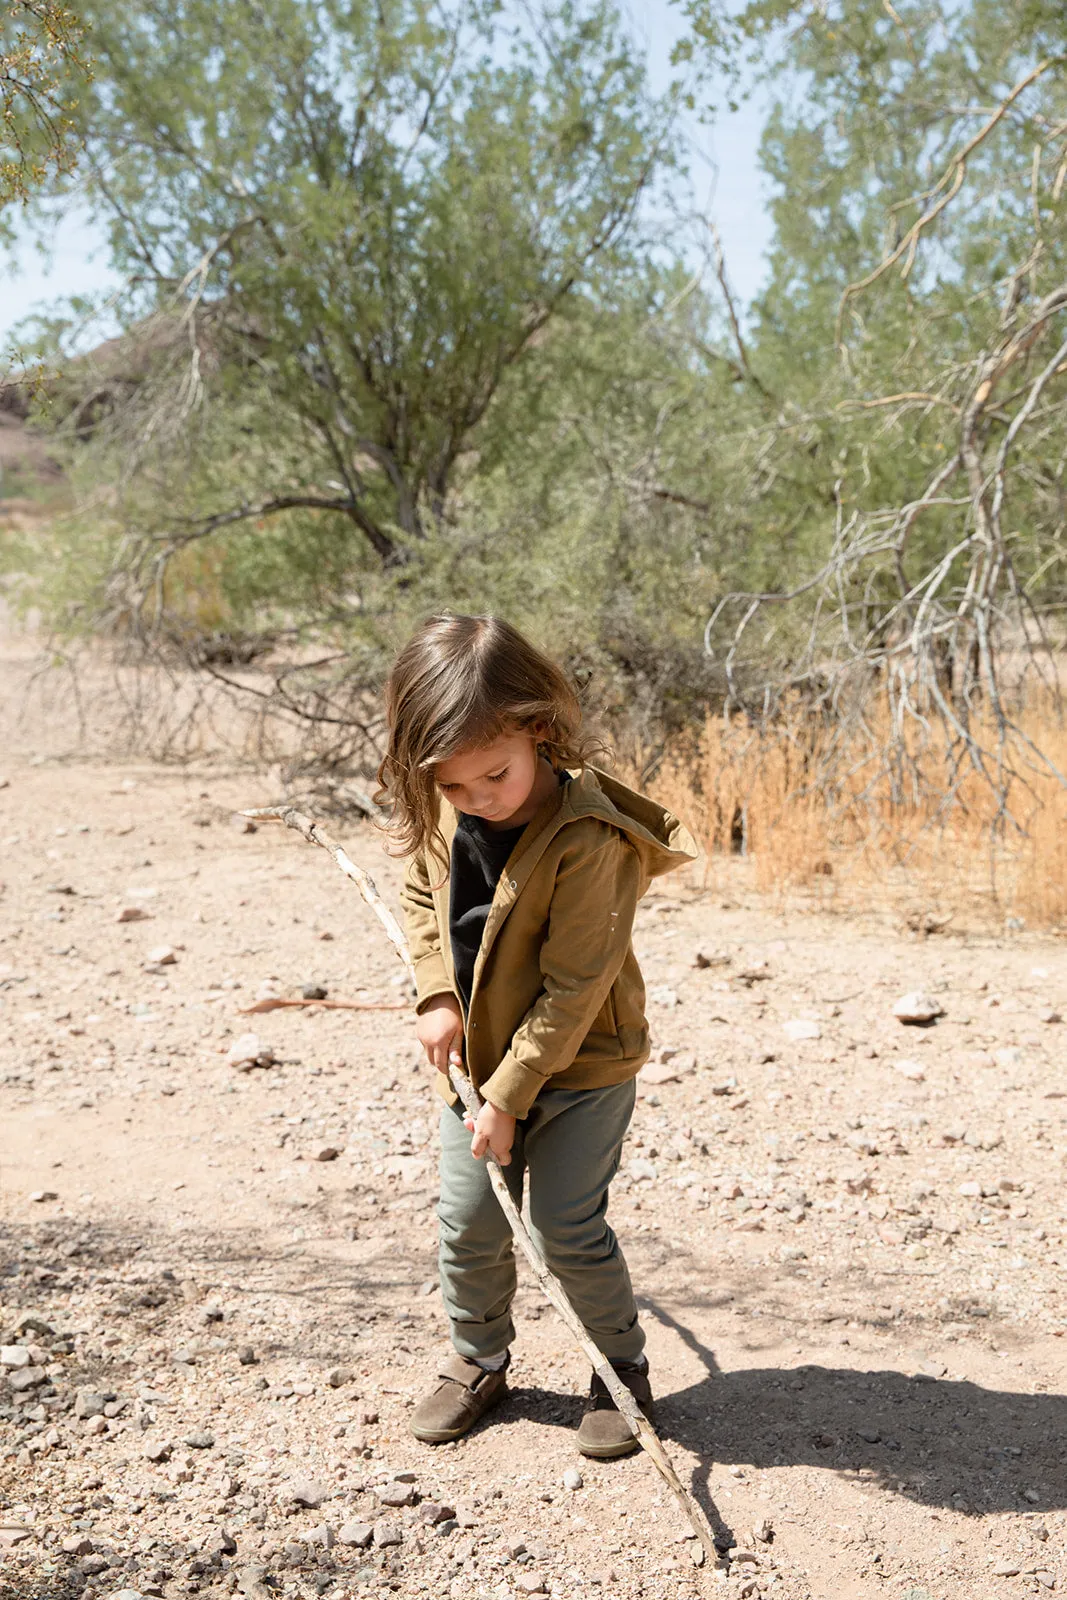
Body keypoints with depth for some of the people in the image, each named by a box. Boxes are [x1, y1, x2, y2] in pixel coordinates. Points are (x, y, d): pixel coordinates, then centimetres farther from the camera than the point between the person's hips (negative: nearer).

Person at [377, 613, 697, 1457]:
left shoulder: (588, 838, -29)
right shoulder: (439, 815, -8)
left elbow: (573, 987, -24)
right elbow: (422, 894, 12)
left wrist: (509, 1096, -20)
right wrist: (437, 996, -2)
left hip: (583, 1065, -5)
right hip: (477, 1056, 6)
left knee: (568, 1228, -1)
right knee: (467, 1222, 10)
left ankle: (624, 1367, 24)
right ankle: (478, 1358, 34)